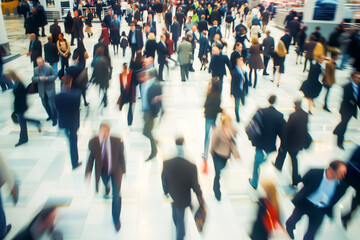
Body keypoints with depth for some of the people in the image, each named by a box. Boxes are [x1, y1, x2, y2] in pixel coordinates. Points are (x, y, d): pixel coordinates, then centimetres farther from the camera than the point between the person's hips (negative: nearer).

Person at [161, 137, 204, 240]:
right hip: (183, 199, -4)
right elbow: (195, 185, -19)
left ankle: (179, 231, 61)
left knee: (175, 216, 32)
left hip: (172, 196, 4)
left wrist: (166, 192, 11)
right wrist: (200, 195, 2)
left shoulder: (167, 164, -25)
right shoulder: (191, 167, -32)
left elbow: (164, 181, -9)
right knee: (181, 219, 21)